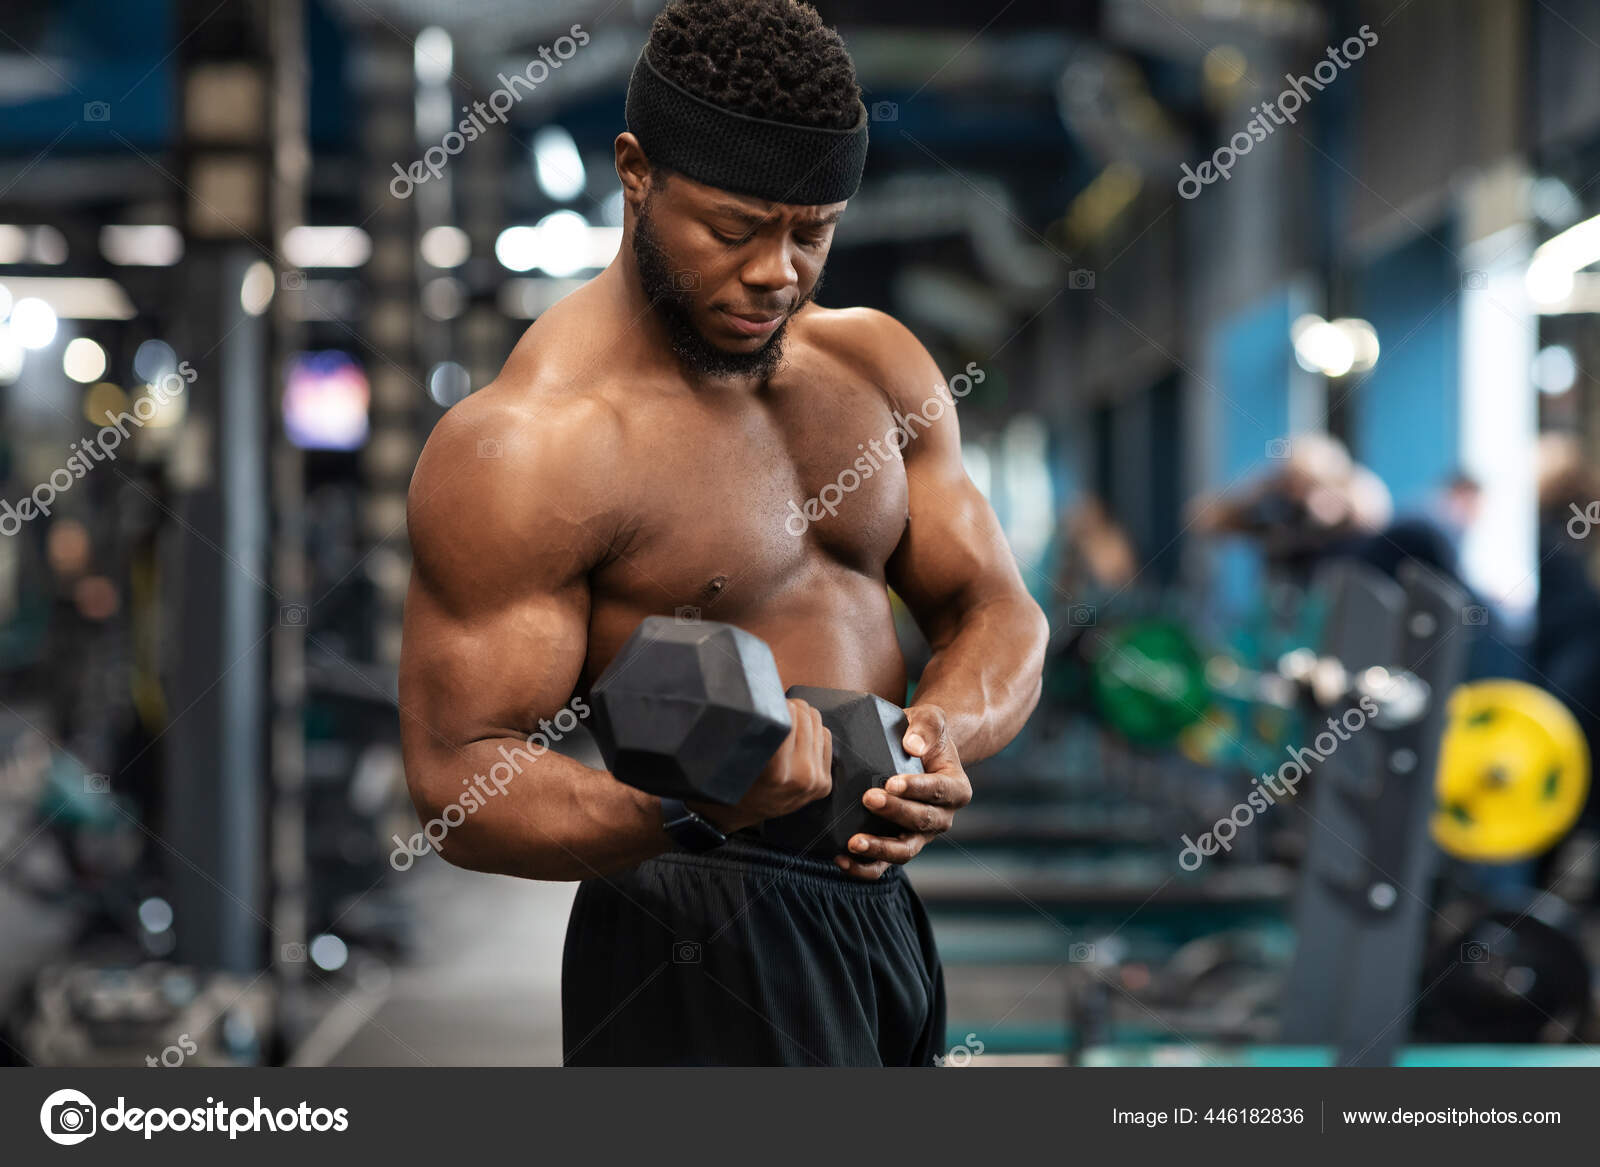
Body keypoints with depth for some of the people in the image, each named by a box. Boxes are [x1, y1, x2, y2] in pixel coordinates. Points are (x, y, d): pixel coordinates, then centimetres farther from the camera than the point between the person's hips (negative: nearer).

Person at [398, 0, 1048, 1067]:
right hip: (701, 953, -7)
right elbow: (457, 778, -18)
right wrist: (688, 809, -35)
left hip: (885, 917, 7)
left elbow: (998, 612, 9)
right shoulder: (521, 447, -16)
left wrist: (944, 728, -14)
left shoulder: (874, 363, 7)